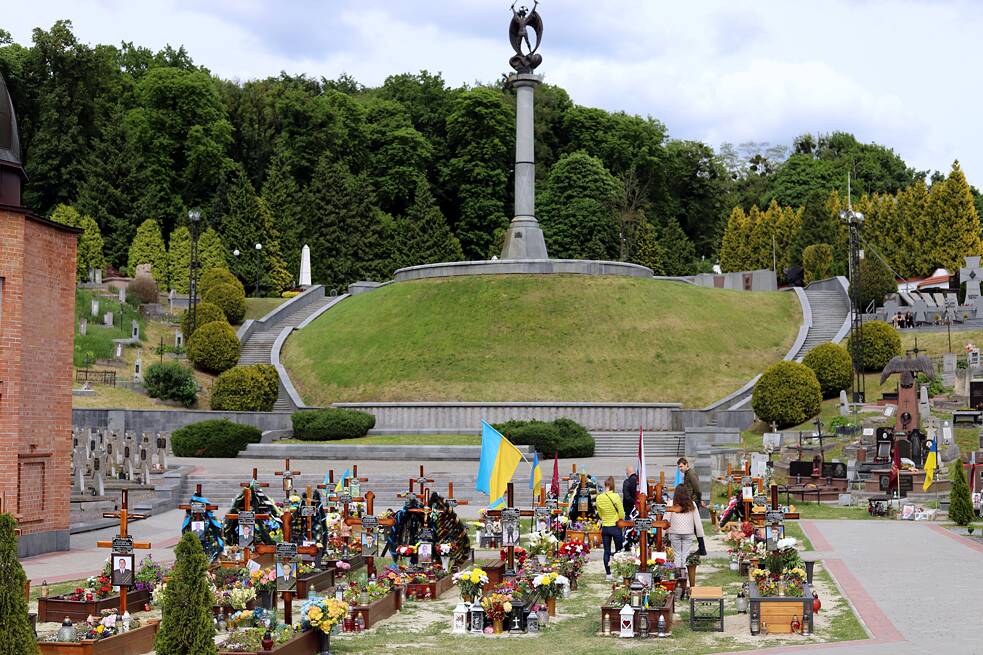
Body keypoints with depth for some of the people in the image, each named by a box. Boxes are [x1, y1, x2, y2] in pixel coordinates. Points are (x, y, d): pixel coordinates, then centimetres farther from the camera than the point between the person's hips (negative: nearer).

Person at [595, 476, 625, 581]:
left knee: (606, 551, 10)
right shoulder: (616, 497, -16)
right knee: (619, 551, 8)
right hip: (615, 527, -3)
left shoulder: (599, 498, -3)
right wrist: (621, 521, 9)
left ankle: (608, 574, 11)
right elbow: (622, 514, -10)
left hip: (605, 527, 3)